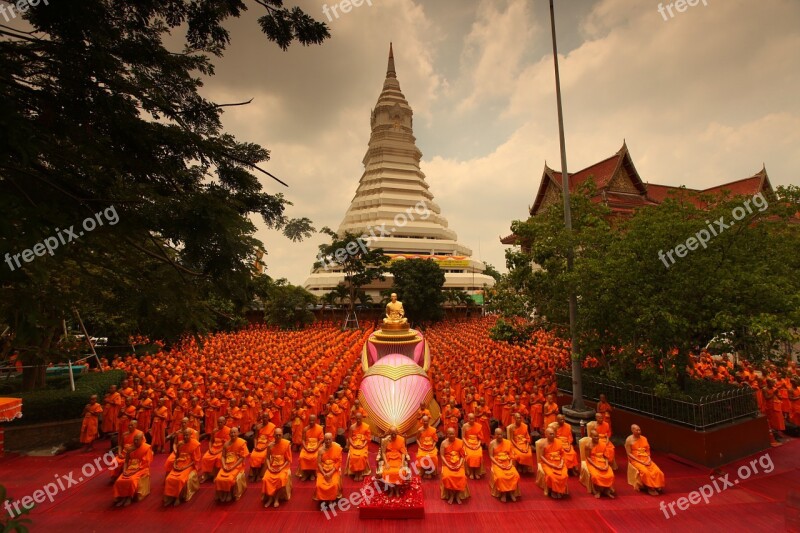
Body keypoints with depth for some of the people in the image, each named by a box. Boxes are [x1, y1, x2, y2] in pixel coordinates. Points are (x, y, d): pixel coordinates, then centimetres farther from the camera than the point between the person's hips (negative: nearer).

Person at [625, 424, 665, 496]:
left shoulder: (644, 438, 9)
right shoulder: (629, 440, -8)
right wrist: (640, 461, -17)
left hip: (646, 459, 5)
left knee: (657, 471, -20)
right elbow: (629, 454, -10)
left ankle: (657, 486, -6)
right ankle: (650, 488, -14)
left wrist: (649, 459, -7)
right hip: (635, 460, -5)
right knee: (645, 472, -31)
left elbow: (648, 451, 13)